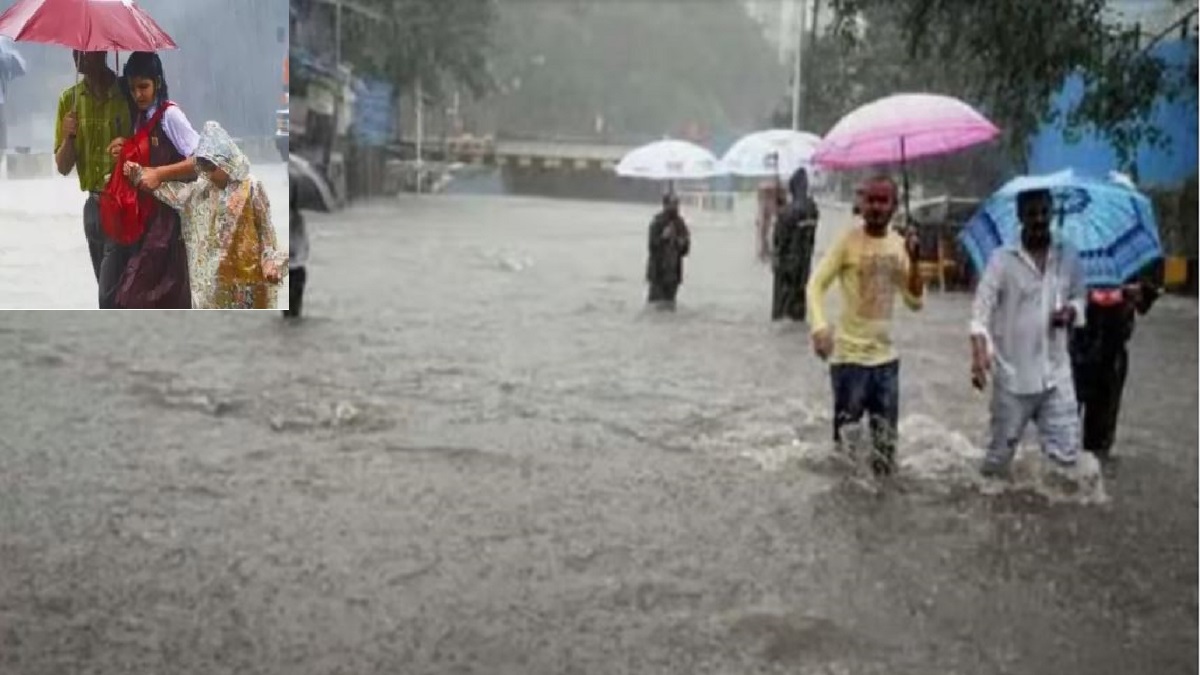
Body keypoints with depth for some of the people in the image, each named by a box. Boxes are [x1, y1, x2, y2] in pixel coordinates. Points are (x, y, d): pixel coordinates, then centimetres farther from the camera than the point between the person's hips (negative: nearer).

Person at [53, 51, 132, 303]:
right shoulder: (69, 99, 6)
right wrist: (68, 137, -12)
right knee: (110, 295, 14)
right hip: (94, 206, 6)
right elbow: (63, 167, 7)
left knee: (110, 298, -11)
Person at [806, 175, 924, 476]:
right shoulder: (848, 241, -10)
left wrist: (914, 261, -10)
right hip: (850, 355, -5)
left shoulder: (899, 244, 5)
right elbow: (816, 285, -13)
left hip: (886, 355, 5)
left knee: (885, 439, 10)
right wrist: (820, 326, -30)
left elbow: (916, 301, 6)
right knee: (847, 434, -2)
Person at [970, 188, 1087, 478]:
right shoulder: (1002, 259, -8)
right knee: (1000, 452, 8)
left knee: (1065, 454, 1)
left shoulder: (1069, 258, 3)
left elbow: (1079, 298, 17)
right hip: (1013, 375, -3)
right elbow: (980, 311, -13)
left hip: (1056, 374, 3)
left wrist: (1070, 312, -8)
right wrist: (979, 353, -29)